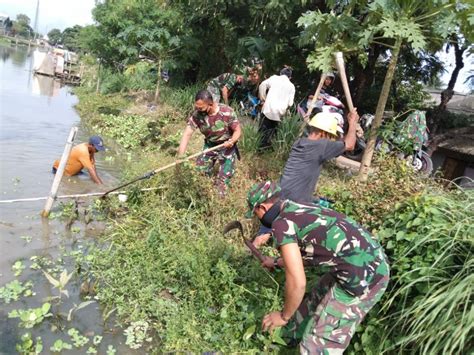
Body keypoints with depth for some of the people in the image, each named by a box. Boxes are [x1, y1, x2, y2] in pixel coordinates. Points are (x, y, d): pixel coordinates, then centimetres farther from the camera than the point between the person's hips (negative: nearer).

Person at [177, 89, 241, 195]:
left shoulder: (227, 112, -28)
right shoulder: (197, 114, -20)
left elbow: (238, 130, -17)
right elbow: (187, 133, -21)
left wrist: (232, 140, -39)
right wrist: (180, 156, -29)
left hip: (227, 147, -3)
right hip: (210, 145, 3)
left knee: (223, 179, -1)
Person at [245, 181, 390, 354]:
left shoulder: (281, 223, -14)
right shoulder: (299, 209, 12)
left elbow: (297, 283, -19)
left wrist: (284, 316, -1)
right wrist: (277, 263, 41)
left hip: (363, 276, -9)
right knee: (313, 304, 29)